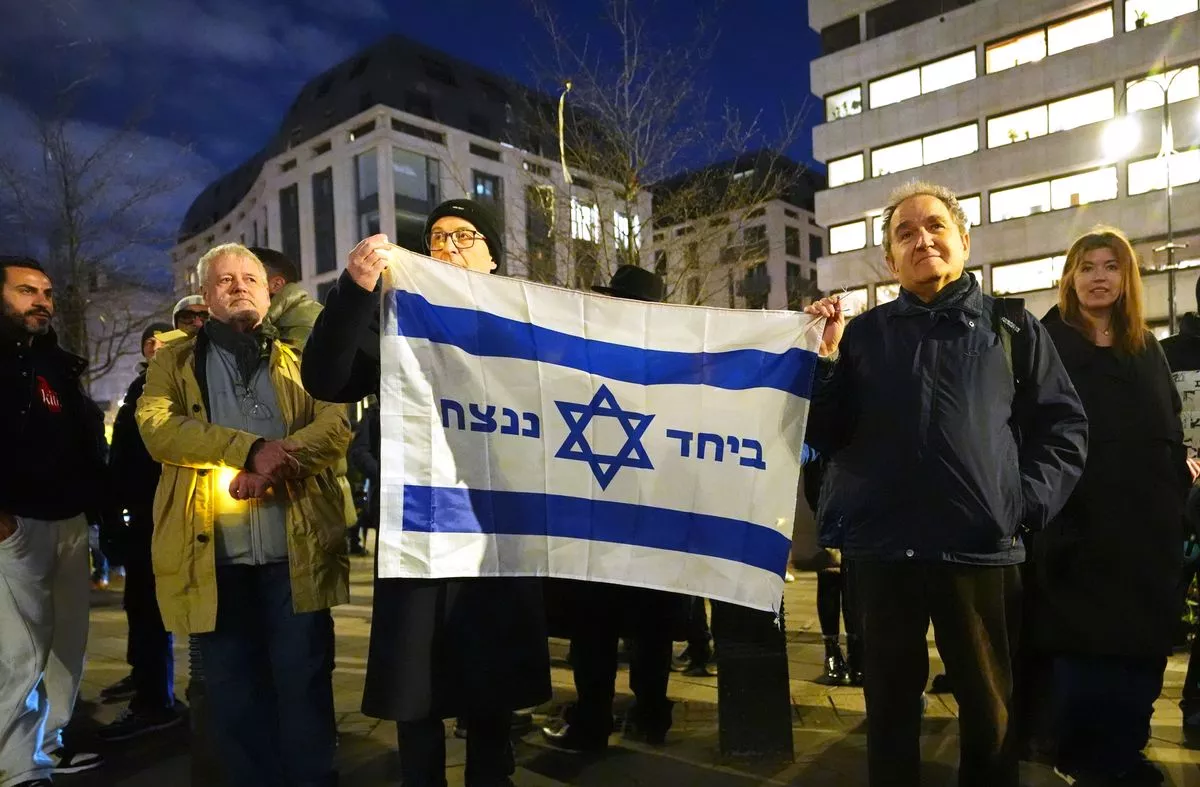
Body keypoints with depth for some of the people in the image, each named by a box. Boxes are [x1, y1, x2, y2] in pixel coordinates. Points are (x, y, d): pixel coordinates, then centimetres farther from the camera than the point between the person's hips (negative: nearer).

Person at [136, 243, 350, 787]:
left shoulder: (298, 361, 17)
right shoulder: (174, 361, 15)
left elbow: (337, 426, 1)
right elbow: (157, 426, -4)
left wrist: (276, 464, -17)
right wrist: (251, 449, -17)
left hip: (297, 553, 0)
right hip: (215, 558, 0)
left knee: (304, 687, 4)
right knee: (234, 697, 9)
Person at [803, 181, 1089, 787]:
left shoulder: (1013, 327, 7)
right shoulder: (863, 333, 7)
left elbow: (1064, 425, 6)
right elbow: (826, 438, 3)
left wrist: (1027, 501, -8)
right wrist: (826, 359, -10)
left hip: (983, 548, 0)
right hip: (881, 547, 1)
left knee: (989, 708, 16)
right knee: (890, 703, 14)